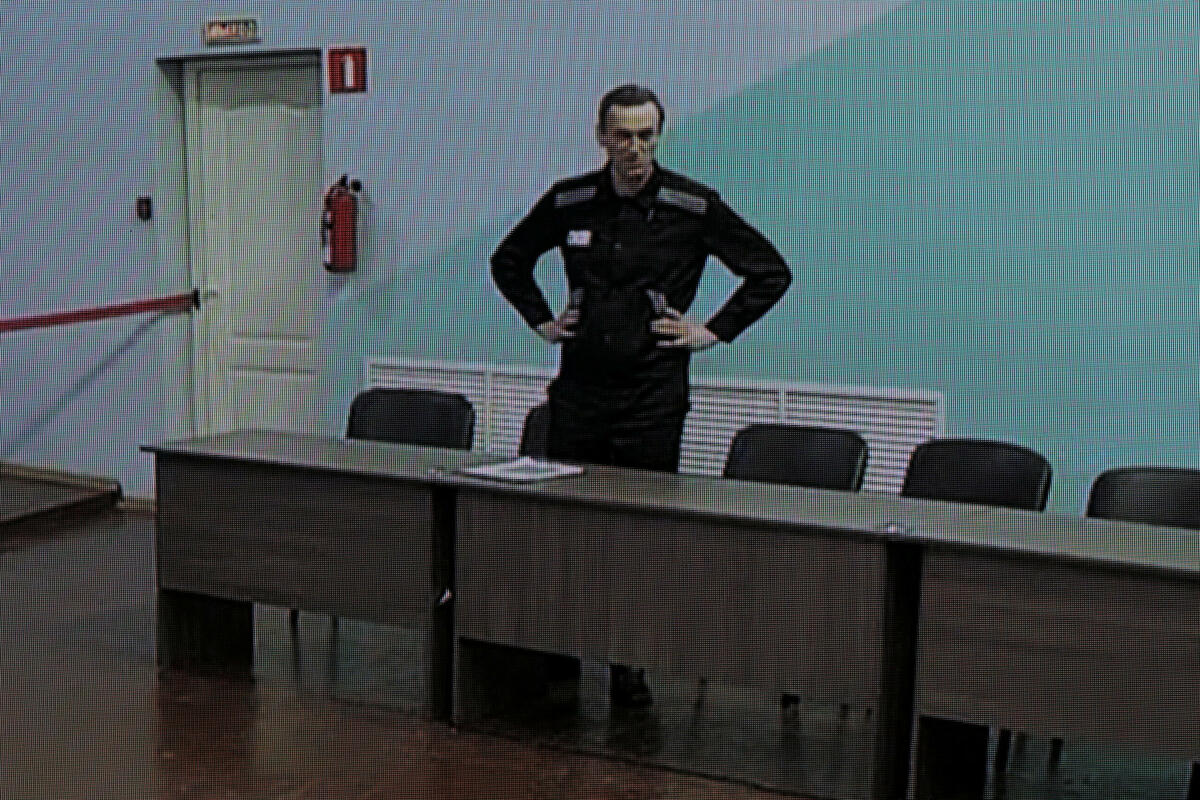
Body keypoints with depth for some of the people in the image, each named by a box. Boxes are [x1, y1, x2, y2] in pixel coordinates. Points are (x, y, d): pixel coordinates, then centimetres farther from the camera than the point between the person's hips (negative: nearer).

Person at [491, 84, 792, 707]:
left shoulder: (693, 206, -3)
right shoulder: (568, 202, 5)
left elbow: (771, 271, 4)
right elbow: (508, 260, 22)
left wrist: (714, 332, -1)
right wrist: (541, 320, 11)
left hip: (654, 395, -3)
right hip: (579, 389, 3)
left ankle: (631, 665, 12)